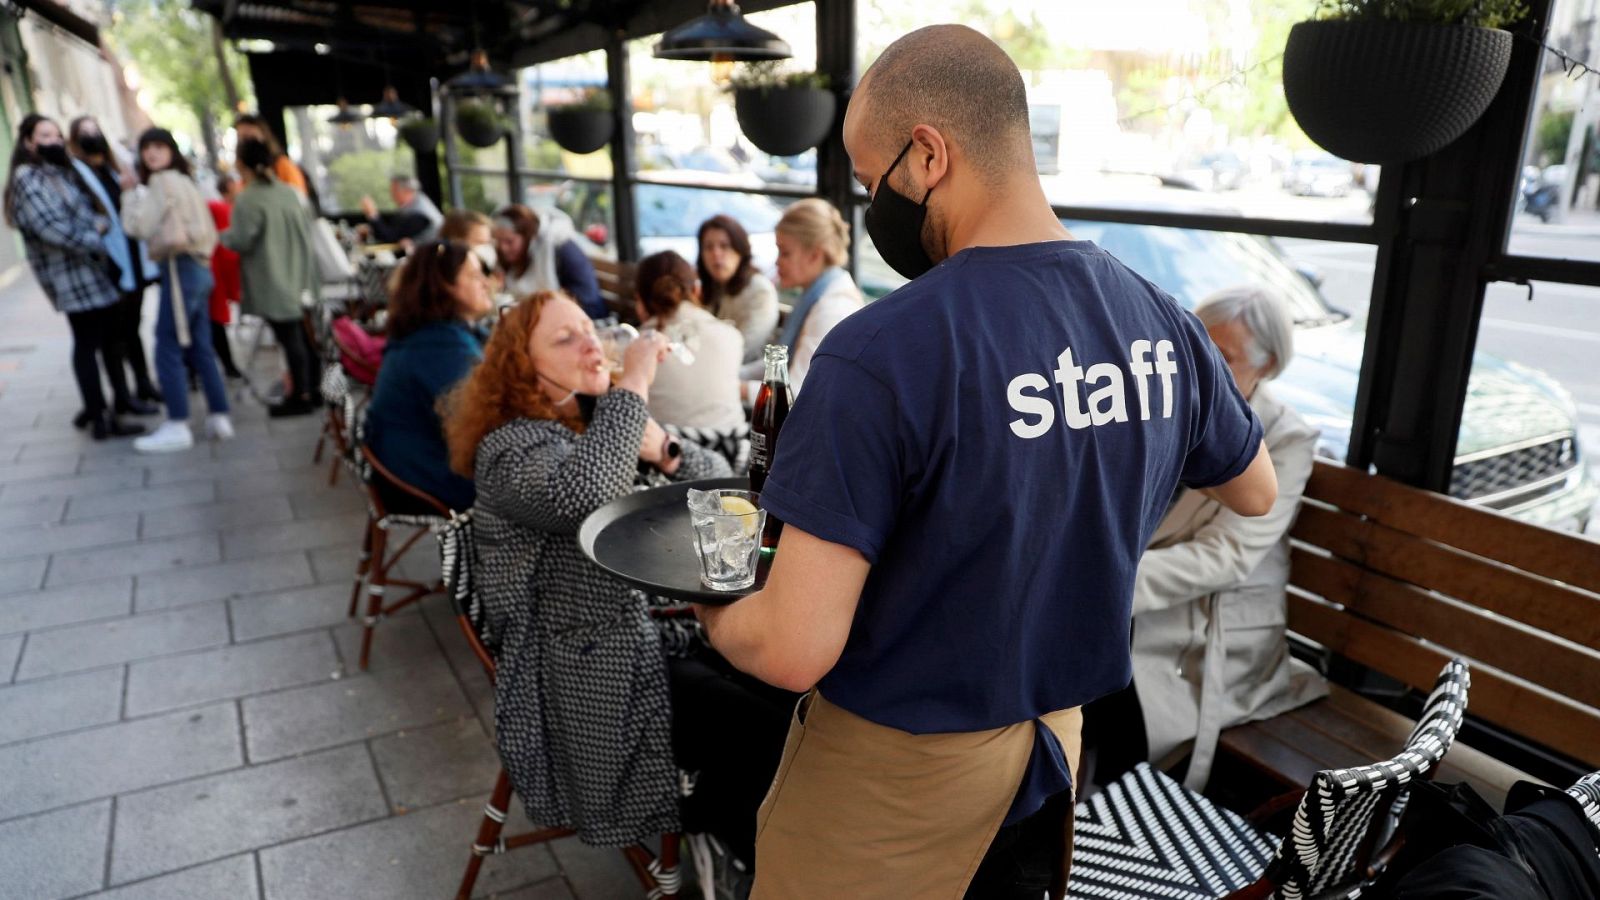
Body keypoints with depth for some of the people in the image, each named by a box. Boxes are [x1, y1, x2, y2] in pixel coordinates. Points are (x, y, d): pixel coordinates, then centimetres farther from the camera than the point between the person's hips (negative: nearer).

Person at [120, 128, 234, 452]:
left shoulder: (162, 181, -8)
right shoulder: (183, 181, 19)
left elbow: (139, 226, -12)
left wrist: (130, 192, 1)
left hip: (180, 268, -9)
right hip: (198, 266, 9)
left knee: (168, 349, -6)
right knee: (200, 349, 11)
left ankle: (177, 427, -5)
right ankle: (219, 418, 12)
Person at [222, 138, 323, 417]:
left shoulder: (247, 200, -14)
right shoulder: (287, 192, 7)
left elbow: (241, 241, -15)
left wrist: (224, 236, 5)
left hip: (273, 285, -7)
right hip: (299, 279, 7)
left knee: (289, 338, -3)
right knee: (303, 335, 12)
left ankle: (300, 396, 2)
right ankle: (312, 390, 19)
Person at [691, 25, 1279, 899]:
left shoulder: (881, 353, -29)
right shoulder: (1164, 324, -8)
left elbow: (794, 651, -28)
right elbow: (1255, 493, 11)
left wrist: (711, 614, -6)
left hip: (897, 769, -5)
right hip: (1050, 744, 6)